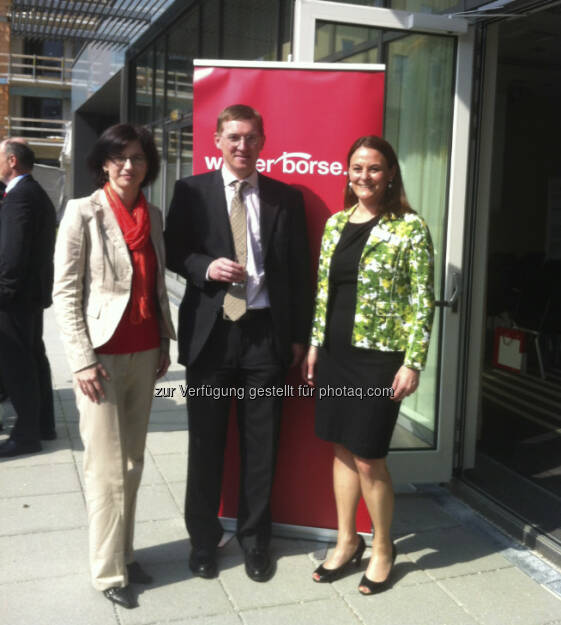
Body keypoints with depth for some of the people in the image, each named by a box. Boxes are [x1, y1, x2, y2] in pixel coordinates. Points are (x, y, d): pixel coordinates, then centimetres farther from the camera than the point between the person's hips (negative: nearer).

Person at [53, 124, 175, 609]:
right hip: (101, 355, -5)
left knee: (133, 462, 11)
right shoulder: (83, 212, -6)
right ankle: (109, 572, 15)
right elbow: (65, 292, -8)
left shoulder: (154, 216, 9)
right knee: (108, 469, 1)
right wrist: (83, 359, -13)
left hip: (145, 355, 5)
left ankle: (125, 553, 26)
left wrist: (165, 343, 11)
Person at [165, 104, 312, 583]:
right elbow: (173, 252, 7)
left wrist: (300, 335, 3)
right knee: (206, 442, 10)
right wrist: (206, 266, -14)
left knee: (262, 445, 10)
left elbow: (300, 270, 6)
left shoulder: (287, 197, 6)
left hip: (267, 332, 1)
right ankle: (204, 538, 29)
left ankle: (255, 539, 28)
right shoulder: (191, 191, 4)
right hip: (210, 331, 0)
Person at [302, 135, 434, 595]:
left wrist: (413, 363, -12)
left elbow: (422, 301, -9)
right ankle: (347, 541, 32)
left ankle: (382, 548, 26)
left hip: (378, 358, -5)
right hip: (335, 353, 6)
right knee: (343, 449, 14)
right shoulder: (335, 223, 9)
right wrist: (315, 345, 12)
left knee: (368, 458, 2)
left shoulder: (410, 227, -8)